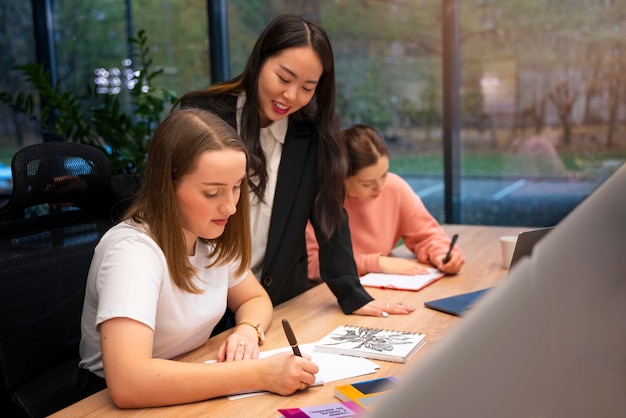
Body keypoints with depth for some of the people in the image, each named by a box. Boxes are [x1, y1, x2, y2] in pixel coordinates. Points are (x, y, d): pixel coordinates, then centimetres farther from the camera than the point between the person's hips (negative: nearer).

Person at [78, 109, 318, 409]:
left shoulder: (213, 237, -4)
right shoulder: (132, 250, -25)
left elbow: (255, 299, 10)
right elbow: (127, 382, -37)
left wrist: (248, 331, -12)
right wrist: (260, 374, -34)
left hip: (195, 394, 6)